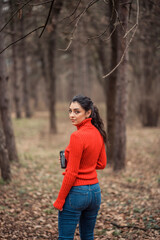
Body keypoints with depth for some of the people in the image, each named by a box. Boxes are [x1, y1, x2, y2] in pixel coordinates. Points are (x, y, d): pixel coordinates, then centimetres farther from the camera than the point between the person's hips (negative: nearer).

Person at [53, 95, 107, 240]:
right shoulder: (98, 133, 4)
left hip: (76, 192, -8)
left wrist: (59, 201, -12)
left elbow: (72, 173, -19)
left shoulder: (77, 136, -19)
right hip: (95, 191, 8)